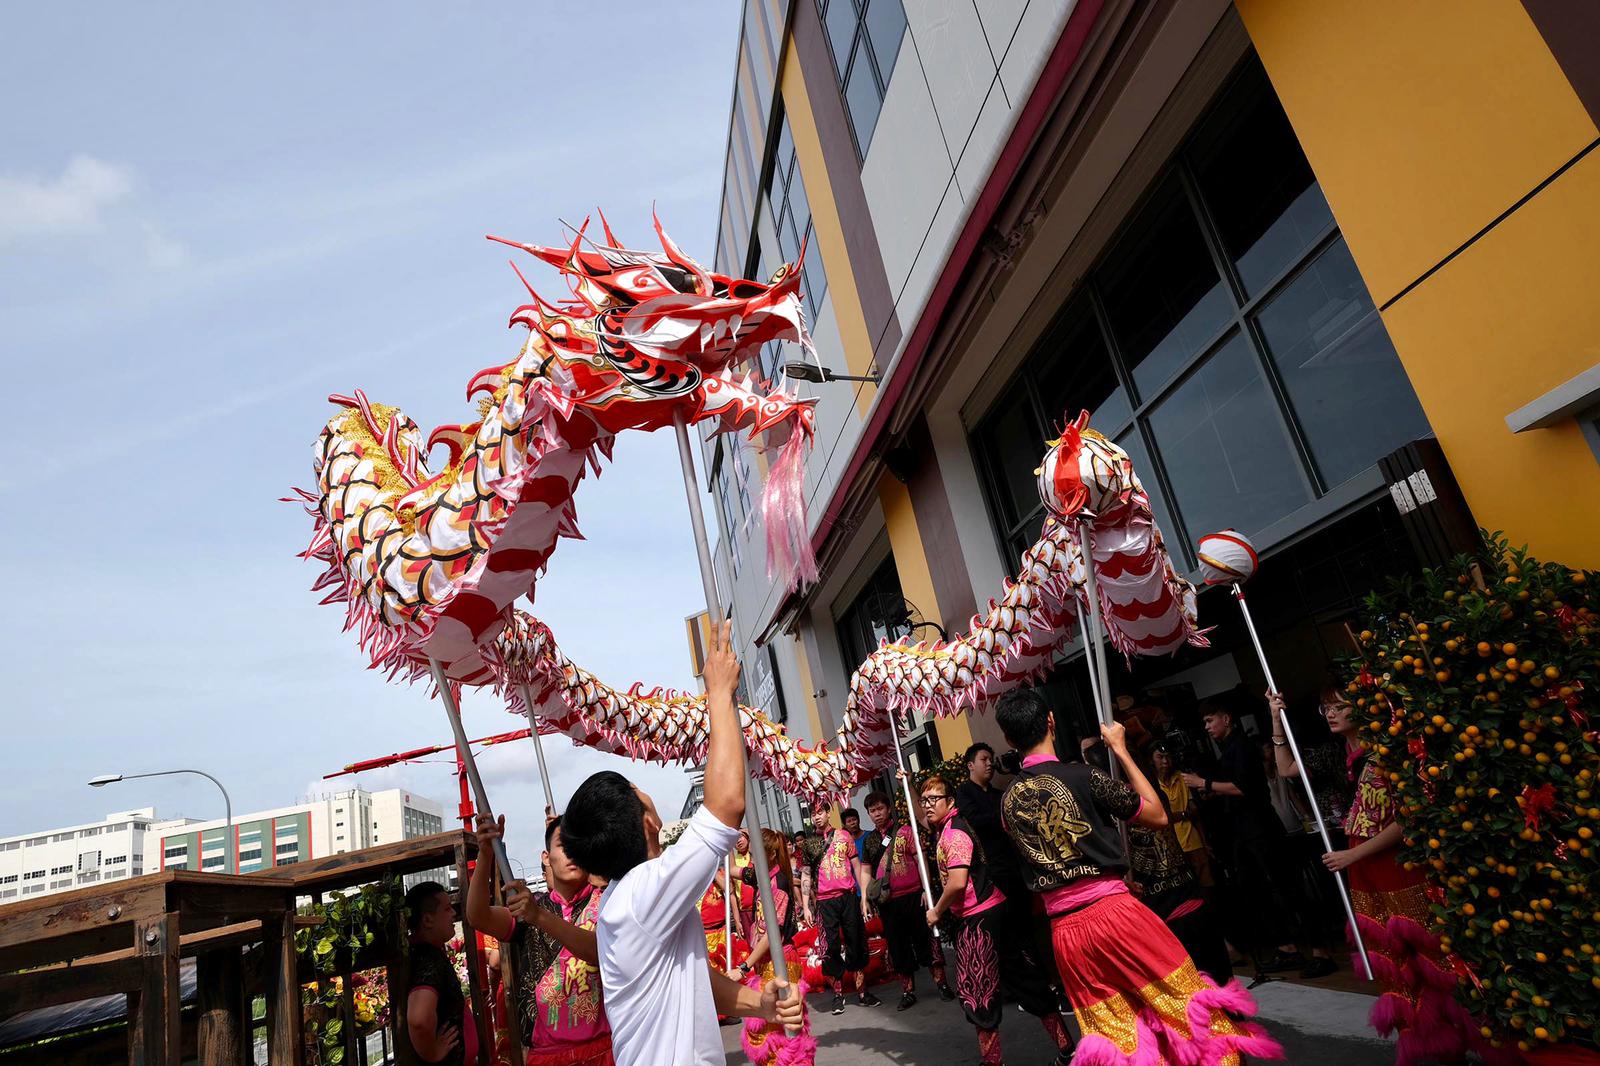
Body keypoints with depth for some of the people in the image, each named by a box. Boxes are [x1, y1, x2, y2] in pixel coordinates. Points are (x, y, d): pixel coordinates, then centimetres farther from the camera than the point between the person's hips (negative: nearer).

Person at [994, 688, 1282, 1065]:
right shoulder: (1082, 776, -13)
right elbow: (1158, 816, 0)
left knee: (1115, 1034, 16)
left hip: (1064, 930, 5)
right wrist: (1120, 750, 6)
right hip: (1114, 912, -5)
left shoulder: (1009, 800, 3)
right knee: (1187, 1007, 12)